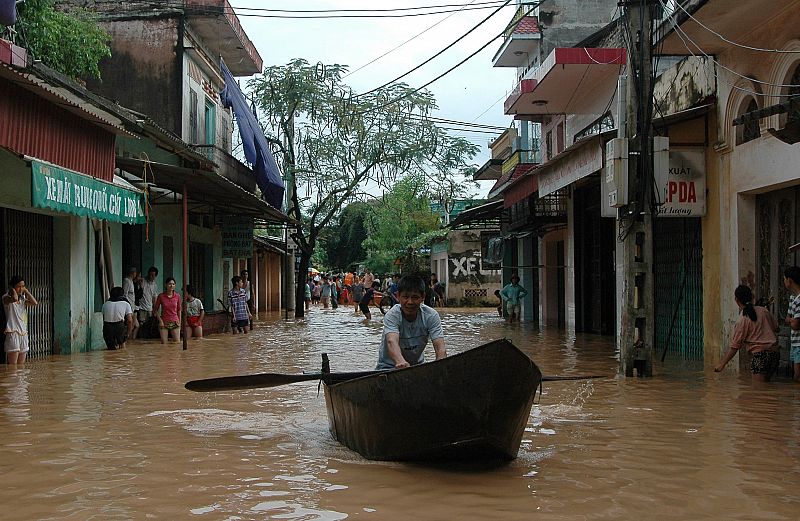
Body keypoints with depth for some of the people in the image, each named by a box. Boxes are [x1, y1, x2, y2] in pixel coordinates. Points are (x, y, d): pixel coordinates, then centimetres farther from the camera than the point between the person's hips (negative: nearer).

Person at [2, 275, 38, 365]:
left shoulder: (23, 299, 15)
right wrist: (12, 290, -8)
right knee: (12, 367, -11)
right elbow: (15, 298, -27)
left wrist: (26, 291, 5)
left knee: (21, 366, 6)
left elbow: (34, 303, -1)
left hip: (23, 333, 7)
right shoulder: (6, 298, -5)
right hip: (13, 333, -7)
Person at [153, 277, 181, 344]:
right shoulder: (161, 296, -4)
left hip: (174, 322, 1)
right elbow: (155, 309, 3)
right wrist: (160, 320, -6)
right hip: (164, 323, -1)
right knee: (164, 343, -5)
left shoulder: (177, 296, 1)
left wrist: (179, 322, 5)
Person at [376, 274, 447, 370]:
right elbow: (392, 341, -40)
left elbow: (440, 348, -22)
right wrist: (400, 362, -61)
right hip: (389, 366, -2)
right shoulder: (392, 316, -20)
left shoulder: (431, 316, -13)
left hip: (417, 365, 2)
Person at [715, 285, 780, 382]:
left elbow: (734, 346, -9)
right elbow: (776, 328, 20)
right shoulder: (764, 310, 8)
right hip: (775, 352, 7)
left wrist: (722, 364, -3)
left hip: (760, 354, -7)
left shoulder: (742, 320, -9)